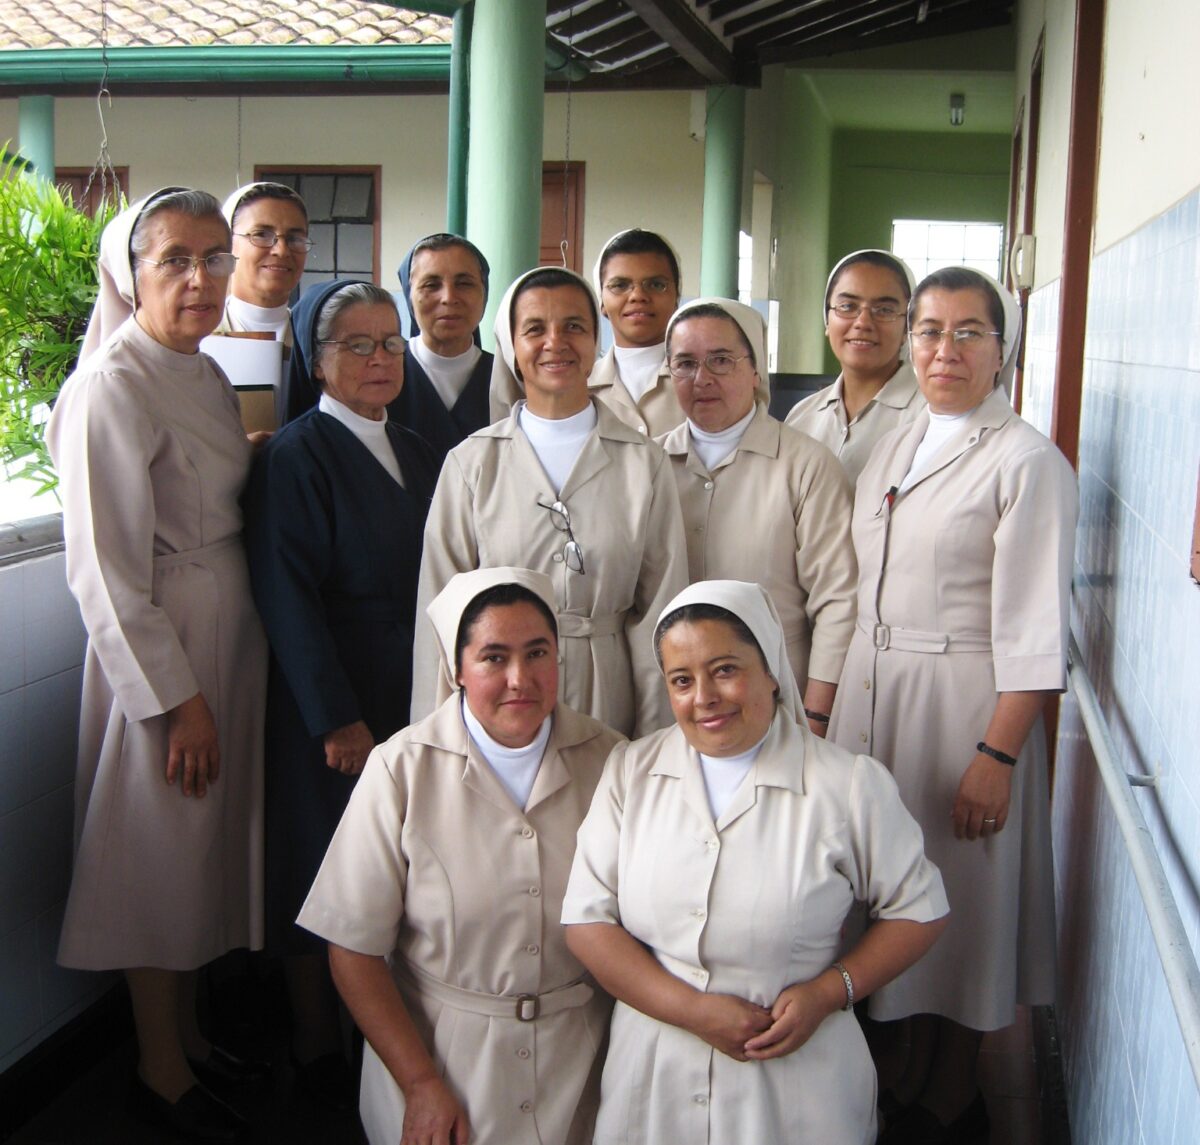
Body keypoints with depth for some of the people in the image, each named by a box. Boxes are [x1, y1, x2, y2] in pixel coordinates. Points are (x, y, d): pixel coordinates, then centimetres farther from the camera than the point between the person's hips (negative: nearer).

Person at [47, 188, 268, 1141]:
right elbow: (106, 570, -19)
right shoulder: (112, 388, -17)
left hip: (230, 633, 8)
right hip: (159, 645, -8)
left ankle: (189, 1033, 36)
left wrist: (219, 680, 11)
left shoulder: (207, 375, 9)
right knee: (160, 849, 5)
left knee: (206, 842, 18)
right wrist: (175, 697, -16)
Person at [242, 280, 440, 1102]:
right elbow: (288, 598, -16)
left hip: (413, 693, 6)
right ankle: (318, 1049, 24)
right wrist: (337, 719, -17)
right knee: (324, 877, 6)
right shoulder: (297, 456, -11)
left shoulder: (413, 450, 10)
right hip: (334, 701, -6)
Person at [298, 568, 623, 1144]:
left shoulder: (606, 759, -7)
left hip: (579, 1055, 2)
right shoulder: (402, 769, -14)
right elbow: (354, 950, -12)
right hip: (441, 1048, -2)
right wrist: (422, 1086, -12)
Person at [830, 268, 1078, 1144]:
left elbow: (1034, 633, -14)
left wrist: (997, 754, -18)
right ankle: (907, 1068, 34)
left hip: (960, 701, -6)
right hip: (870, 693, 6)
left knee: (956, 902, 6)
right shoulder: (896, 447, 11)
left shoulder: (1028, 463, -11)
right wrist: (831, 701, 11)